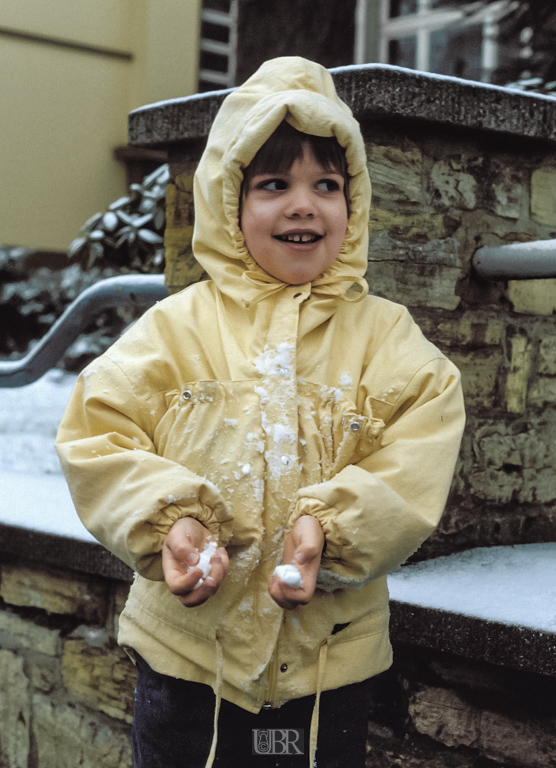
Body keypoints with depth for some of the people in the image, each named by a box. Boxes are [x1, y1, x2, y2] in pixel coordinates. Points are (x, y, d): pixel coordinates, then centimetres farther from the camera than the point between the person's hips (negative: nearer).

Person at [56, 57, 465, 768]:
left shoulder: (384, 333, 0)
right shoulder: (177, 324, -2)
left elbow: (416, 458, -9)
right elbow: (97, 434, -6)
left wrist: (333, 527, -25)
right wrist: (165, 520, -21)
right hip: (183, 650, 0)